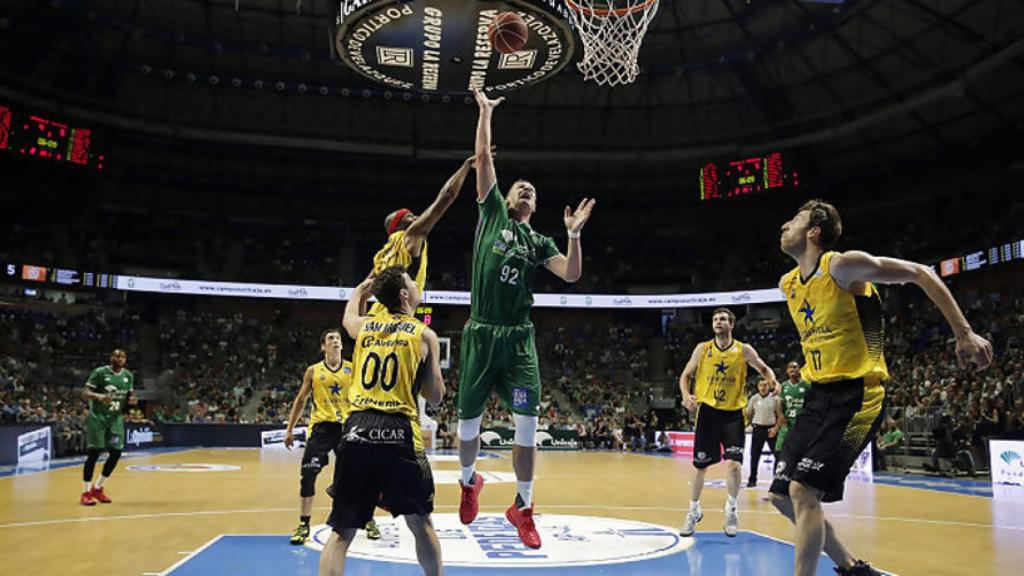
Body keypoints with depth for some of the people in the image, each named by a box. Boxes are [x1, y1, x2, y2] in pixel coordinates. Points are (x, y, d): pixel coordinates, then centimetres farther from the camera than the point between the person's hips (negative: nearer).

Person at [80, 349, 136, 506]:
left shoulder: (129, 375, 6)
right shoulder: (100, 372, -10)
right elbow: (86, 393, -13)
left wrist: (132, 400, -7)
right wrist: (99, 396, -32)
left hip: (116, 418, 5)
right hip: (97, 417, -5)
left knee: (116, 453, 1)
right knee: (94, 453, -6)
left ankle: (98, 488, 18)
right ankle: (85, 493, 5)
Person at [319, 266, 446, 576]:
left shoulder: (364, 326, 12)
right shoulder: (424, 335, 3)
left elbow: (348, 317, 39)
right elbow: (435, 397, 6)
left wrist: (361, 288, 55)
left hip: (357, 431, 3)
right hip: (399, 433, -2)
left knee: (342, 532, 10)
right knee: (420, 523, 16)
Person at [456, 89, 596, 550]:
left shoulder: (538, 242, 13)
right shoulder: (492, 212, 10)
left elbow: (572, 275, -1)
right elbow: (483, 158, 6)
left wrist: (574, 234, -12)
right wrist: (485, 111, 10)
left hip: (518, 339, 1)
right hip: (480, 335, -1)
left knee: (527, 427, -6)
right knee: (468, 425, 7)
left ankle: (522, 507, 13)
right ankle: (469, 481, 38)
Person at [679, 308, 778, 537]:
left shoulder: (744, 350, -2)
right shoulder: (702, 349, 0)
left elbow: (763, 369, 10)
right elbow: (686, 375, 5)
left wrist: (772, 381, -12)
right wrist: (687, 396, -14)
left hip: (733, 413, -1)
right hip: (707, 411, 1)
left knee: (734, 464, -14)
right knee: (700, 466, 7)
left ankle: (731, 508, 13)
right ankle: (694, 511, 27)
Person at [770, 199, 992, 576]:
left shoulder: (843, 265, -13)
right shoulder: (787, 284, 9)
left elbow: (920, 274, -9)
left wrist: (964, 333, -12)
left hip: (856, 396, -8)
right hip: (819, 395, 8)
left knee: (803, 490, -18)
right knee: (783, 495, 7)